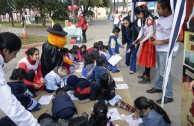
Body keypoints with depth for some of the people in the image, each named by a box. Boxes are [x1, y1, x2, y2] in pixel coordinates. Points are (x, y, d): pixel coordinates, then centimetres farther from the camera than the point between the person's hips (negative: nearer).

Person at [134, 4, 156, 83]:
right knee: (145, 58, 16)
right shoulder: (144, 19, 8)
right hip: (145, 41, 9)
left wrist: (142, 41, -17)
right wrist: (138, 39, 1)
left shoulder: (149, 20, -21)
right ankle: (145, 74, 30)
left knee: (148, 59, -1)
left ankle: (147, 78, 10)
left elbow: (151, 33, -22)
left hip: (149, 42, -9)